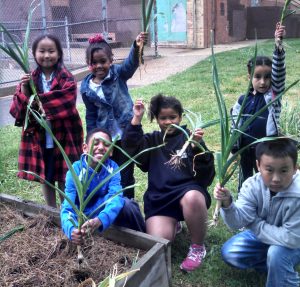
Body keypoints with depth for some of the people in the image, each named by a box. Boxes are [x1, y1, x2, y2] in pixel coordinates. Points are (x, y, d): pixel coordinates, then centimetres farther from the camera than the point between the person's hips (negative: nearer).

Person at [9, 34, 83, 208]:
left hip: (64, 138, -4)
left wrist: (39, 101, -20)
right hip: (39, 139, 4)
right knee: (45, 178, 17)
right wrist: (24, 90, -19)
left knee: (64, 180, 8)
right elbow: (17, 111, -4)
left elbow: (65, 106, -21)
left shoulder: (67, 79, -7)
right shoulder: (29, 79, 2)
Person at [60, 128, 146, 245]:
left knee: (127, 204, -27)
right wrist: (72, 230, -53)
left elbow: (116, 197, -33)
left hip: (105, 212, 1)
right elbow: (67, 208, -30)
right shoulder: (75, 171, -22)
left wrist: (100, 220, -54)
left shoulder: (112, 168, -17)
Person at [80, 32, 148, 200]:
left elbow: (131, 64, -30)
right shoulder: (87, 88, -2)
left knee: (125, 175, 8)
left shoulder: (118, 74, -9)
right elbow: (91, 116, 7)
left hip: (126, 134, -3)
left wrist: (136, 47, -50)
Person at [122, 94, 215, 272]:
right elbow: (130, 149, -6)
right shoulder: (153, 140, 14)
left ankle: (198, 248, -11)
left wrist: (198, 146, -22)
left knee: (192, 198, -39)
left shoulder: (189, 138, 4)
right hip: (159, 198, 2)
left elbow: (206, 176, -7)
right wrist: (136, 120, -12)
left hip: (188, 190, -2)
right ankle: (173, 224, 21)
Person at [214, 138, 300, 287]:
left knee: (277, 254, -34)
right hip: (262, 234, 5)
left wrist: (255, 224, -25)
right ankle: (278, 266, 6)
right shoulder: (252, 185, -23)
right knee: (229, 253, -4)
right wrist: (227, 203, -47)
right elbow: (237, 222, -26)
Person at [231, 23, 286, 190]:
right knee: (245, 181, 19)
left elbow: (279, 72, -25)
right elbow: (235, 125, 5)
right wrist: (235, 148, 5)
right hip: (245, 148, 3)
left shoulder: (274, 95, -9)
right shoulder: (243, 100, -3)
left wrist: (279, 45, -38)